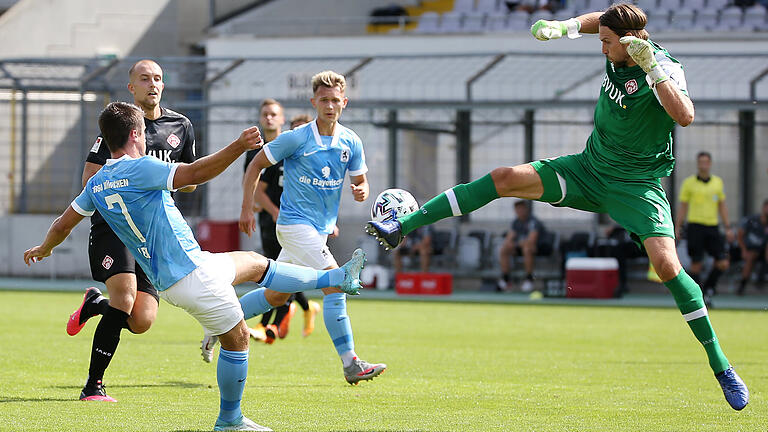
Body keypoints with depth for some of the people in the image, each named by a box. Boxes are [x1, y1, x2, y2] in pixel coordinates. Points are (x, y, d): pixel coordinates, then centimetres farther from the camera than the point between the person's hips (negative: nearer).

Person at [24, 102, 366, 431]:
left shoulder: (97, 184, 7)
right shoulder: (139, 168, -18)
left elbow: (62, 225, 16)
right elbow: (195, 173, -29)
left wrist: (44, 249, 35)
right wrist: (238, 147, -30)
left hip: (164, 279, 9)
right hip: (192, 273, -9)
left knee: (256, 263, 23)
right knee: (237, 338, 5)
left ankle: (336, 279, 32)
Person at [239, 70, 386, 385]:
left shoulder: (351, 143, 3)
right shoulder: (296, 139, -12)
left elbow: (360, 182, 11)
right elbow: (256, 164, -2)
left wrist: (361, 191, -14)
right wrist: (246, 208, -5)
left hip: (321, 228, 7)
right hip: (295, 224, -7)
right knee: (335, 286, -18)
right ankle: (350, 364, -16)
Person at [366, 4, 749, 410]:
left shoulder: (664, 68, -21)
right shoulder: (618, 52, -3)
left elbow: (685, 116, -41)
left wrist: (652, 69, -44)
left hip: (637, 187, -6)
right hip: (589, 168, 6)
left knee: (666, 263, -23)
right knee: (505, 179, -8)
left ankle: (721, 367, -12)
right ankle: (402, 228, -5)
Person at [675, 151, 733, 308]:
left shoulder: (718, 182, 11)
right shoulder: (689, 183, 2)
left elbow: (722, 206, 16)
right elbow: (683, 207, 5)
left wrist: (728, 227, 11)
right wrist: (677, 227, 0)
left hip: (713, 227, 3)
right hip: (695, 226, -3)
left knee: (723, 263, -5)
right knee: (696, 264, -6)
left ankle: (708, 289, 14)